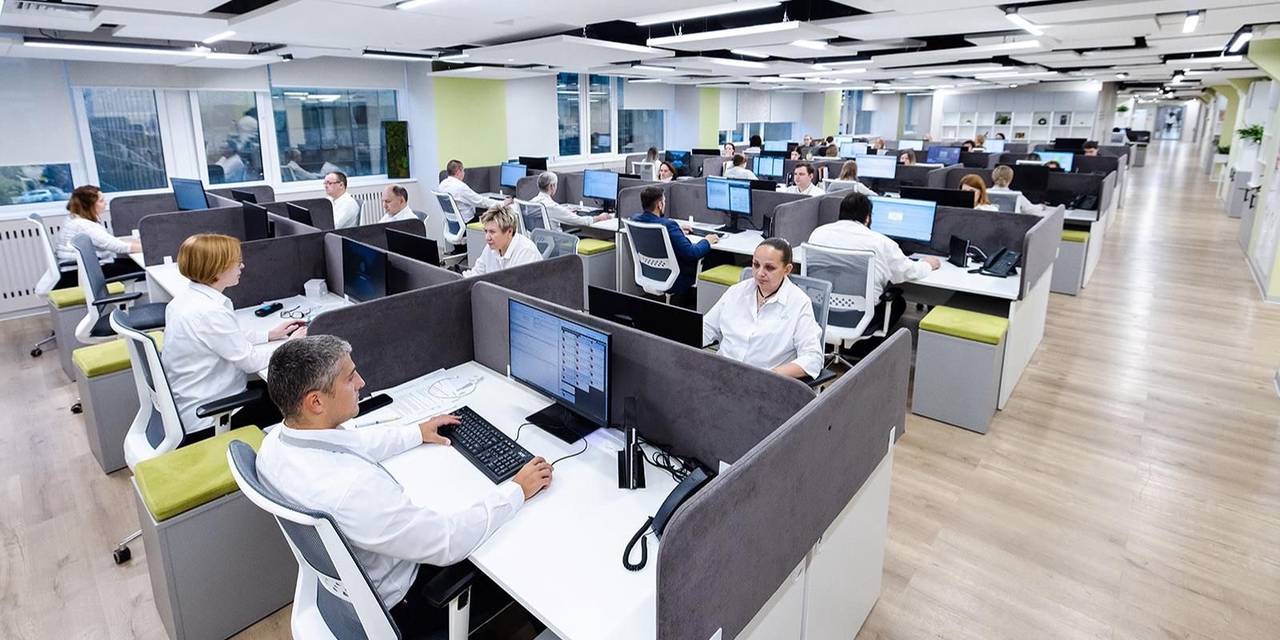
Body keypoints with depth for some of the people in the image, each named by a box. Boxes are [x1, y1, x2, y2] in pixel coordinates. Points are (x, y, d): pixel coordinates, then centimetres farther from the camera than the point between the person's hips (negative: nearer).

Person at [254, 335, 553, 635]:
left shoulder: (276, 442, -14)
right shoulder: (353, 489, -41)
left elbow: (351, 444, 7)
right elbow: (449, 543, -31)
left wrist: (416, 433, 16)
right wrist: (517, 490, -19)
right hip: (390, 607, -7)